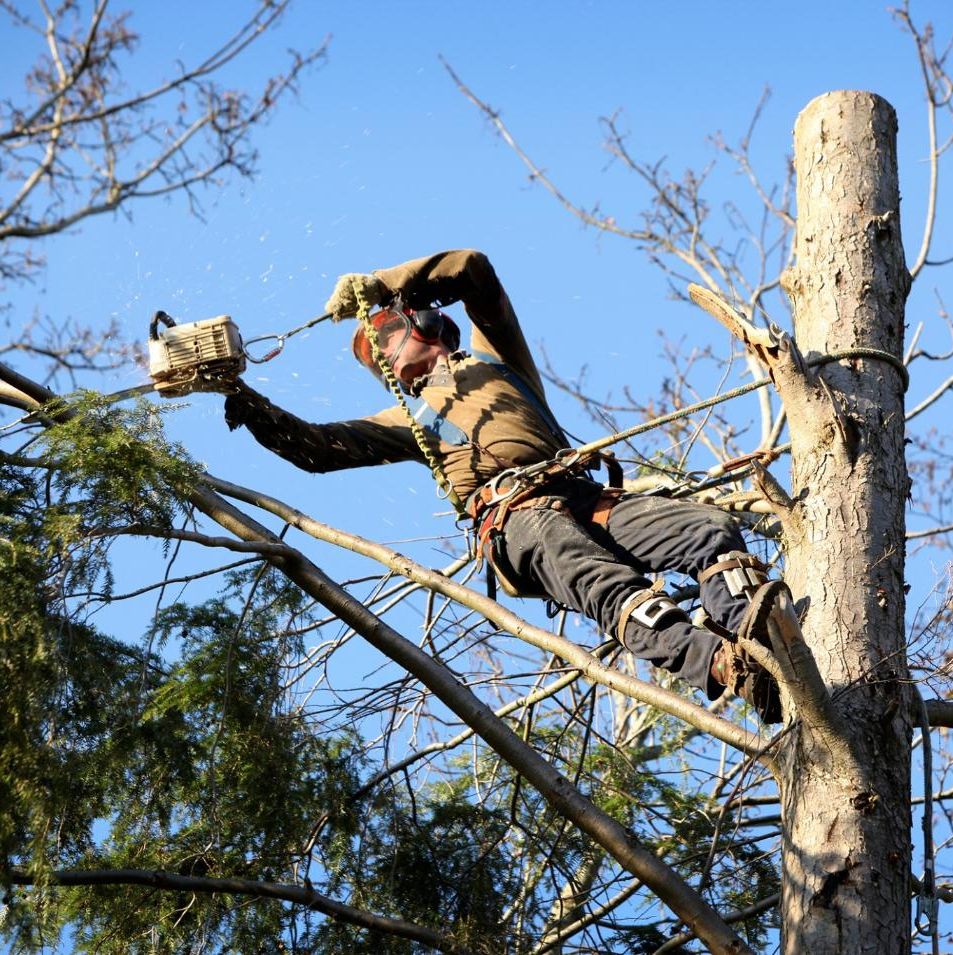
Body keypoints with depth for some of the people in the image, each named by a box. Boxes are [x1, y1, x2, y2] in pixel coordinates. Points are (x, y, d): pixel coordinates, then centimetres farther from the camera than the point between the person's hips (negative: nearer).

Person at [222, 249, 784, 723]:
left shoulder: (493, 357, 32)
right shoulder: (411, 416, 34)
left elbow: (475, 271, 21)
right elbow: (319, 447, 27)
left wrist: (379, 285, 15)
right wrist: (254, 410, 17)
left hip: (587, 495, 3)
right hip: (516, 518, -3)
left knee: (714, 529, -24)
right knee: (608, 584, -37)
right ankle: (728, 668, -62)